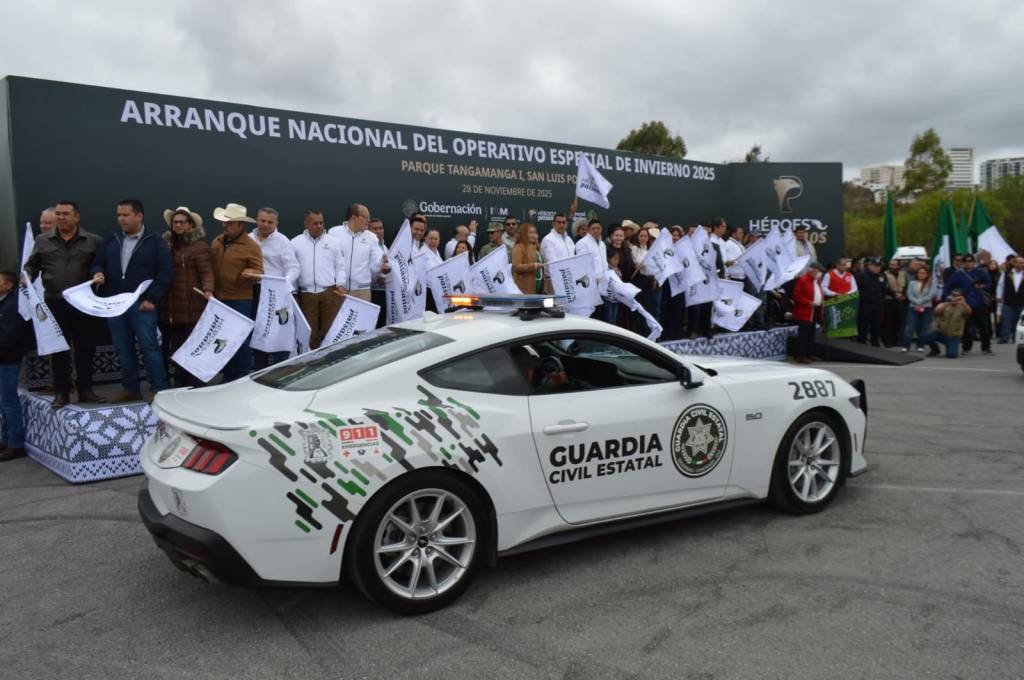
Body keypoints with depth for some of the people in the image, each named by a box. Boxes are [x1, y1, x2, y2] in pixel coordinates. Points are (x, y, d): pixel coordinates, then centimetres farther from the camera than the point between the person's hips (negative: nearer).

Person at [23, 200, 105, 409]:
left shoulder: (93, 241, 3)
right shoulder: (42, 241, 9)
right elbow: (31, 265, 15)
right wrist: (27, 276, -5)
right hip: (54, 304, 1)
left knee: (85, 348, 5)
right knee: (58, 350, 6)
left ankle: (85, 390, 17)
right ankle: (61, 393, 14)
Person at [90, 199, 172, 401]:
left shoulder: (154, 240, -1)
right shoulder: (111, 238, 12)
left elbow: (165, 272, -5)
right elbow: (98, 263, 18)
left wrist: (152, 299, -11)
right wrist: (98, 273, -7)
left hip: (141, 304, -5)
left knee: (149, 346, -6)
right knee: (123, 349, 10)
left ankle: (160, 390, -1)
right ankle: (131, 389, 19)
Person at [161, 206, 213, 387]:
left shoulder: (199, 245, -4)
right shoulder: (167, 244, 14)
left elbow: (206, 271, -12)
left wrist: (208, 290, -29)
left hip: (191, 308, -6)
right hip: (171, 308, 6)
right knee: (176, 349, 11)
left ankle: (194, 387, 6)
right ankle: (180, 386, 20)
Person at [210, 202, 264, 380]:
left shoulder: (251, 246, -8)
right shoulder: (216, 242, 10)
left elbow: (259, 273, -10)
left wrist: (251, 274, -30)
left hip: (241, 301, -6)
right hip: (218, 300, 6)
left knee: (240, 342, -1)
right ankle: (228, 379, 26)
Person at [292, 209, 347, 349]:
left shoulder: (333, 242, 9)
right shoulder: (295, 243, 8)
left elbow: (341, 266, 9)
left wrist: (340, 284, -5)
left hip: (330, 292, 0)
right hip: (306, 293, 0)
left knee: (331, 330, -2)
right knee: (310, 332, 2)